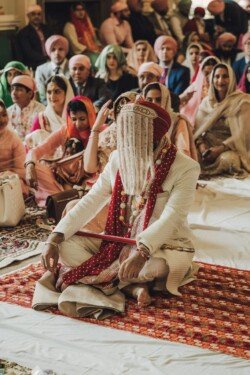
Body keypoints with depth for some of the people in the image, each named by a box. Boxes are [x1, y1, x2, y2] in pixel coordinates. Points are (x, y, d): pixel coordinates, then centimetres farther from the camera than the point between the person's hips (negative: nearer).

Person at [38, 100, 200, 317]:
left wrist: (142, 253, -43)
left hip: (163, 245, -5)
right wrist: (54, 239, -16)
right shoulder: (119, 158, 0)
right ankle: (133, 287, -22)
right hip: (120, 241, 6)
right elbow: (91, 201, -3)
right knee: (67, 244, -14)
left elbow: (170, 218, -26)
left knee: (155, 265, -40)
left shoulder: (186, 168, -16)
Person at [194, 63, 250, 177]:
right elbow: (198, 129, 3)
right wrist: (201, 146, -18)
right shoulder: (206, 102, 10)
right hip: (208, 147, 3)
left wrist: (220, 148, -23)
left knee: (226, 159, -36)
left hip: (231, 148, -3)